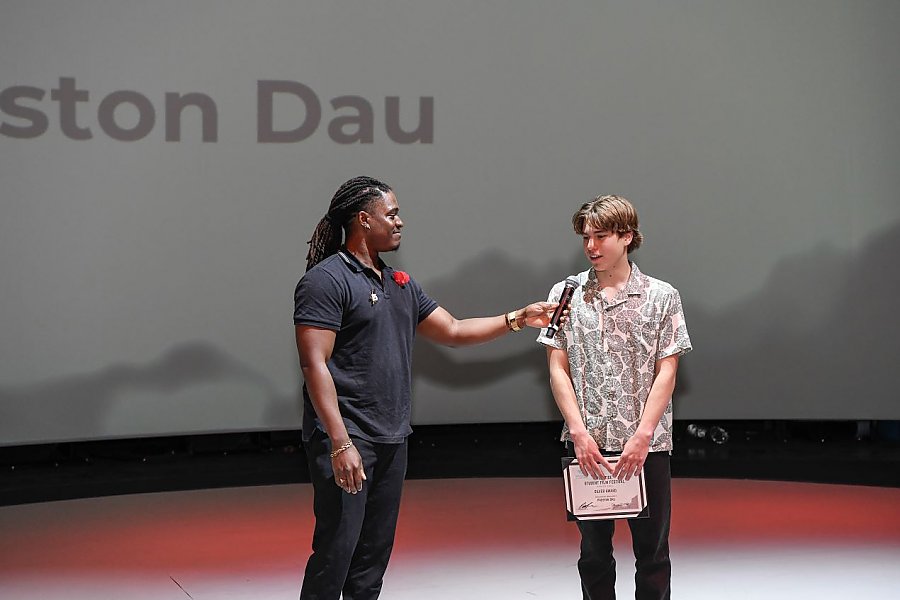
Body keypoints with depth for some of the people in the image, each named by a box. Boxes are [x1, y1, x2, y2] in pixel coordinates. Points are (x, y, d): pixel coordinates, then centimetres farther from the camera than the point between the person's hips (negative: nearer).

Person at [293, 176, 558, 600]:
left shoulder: (399, 284, 16)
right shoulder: (327, 280, -10)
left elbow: (453, 331, 23)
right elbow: (314, 365, -16)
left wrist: (516, 319, 12)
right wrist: (340, 443, -22)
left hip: (392, 440, 9)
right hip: (345, 440, -8)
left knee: (375, 554, 12)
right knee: (336, 552, -9)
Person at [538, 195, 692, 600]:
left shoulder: (661, 296, 1)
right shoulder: (567, 294, 5)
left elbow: (666, 372, -2)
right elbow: (557, 369, 2)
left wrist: (643, 436, -12)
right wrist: (579, 432, -8)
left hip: (646, 444, -1)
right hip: (586, 443, 1)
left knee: (653, 550, 6)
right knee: (594, 550, 10)